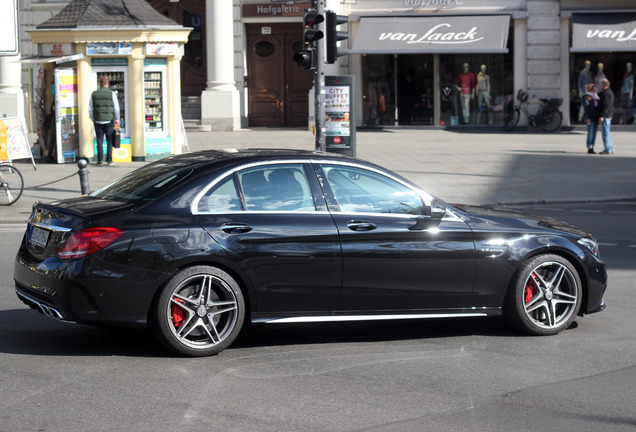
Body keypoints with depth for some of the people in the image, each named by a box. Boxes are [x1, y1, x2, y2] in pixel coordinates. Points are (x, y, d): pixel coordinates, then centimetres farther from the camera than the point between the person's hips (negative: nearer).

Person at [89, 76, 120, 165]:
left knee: (100, 141, 5)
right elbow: (116, 108, -3)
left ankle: (100, 160, 1)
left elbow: (90, 109, 5)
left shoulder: (94, 94, 2)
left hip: (98, 121, 2)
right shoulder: (111, 93, -3)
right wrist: (117, 120, 9)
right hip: (109, 120, -2)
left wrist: (93, 119, 16)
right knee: (109, 141, 4)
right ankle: (109, 160, 2)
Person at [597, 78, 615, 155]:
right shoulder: (609, 92, 17)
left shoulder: (606, 93, -17)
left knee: (605, 133, -8)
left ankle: (608, 150, -8)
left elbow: (606, 105, -23)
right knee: (606, 133, 16)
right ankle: (611, 149, 18)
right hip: (608, 116, 11)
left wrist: (602, 116, -25)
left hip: (605, 116, -11)